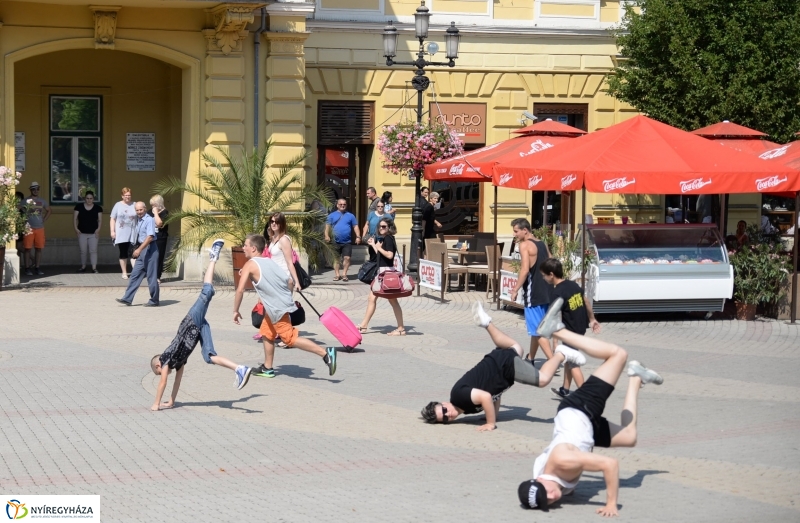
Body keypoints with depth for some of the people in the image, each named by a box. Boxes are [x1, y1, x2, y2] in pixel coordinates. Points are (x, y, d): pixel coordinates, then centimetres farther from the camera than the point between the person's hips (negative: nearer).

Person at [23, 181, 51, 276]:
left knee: (39, 248, 5)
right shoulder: (26, 201, -3)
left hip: (40, 228, 4)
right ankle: (27, 268, 1)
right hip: (29, 228, -4)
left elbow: (48, 211, 24)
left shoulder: (42, 201, 11)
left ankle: (37, 268, 12)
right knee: (28, 248, -3)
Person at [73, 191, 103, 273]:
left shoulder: (97, 208, 0)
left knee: (93, 251, -5)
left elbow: (100, 220, 2)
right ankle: (83, 267, 19)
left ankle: (94, 268, -6)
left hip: (93, 233, -1)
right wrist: (76, 228, -9)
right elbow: (75, 218, 1)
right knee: (83, 251, 8)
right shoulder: (79, 207, -1)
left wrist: (98, 229, -11)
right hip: (82, 233, 1)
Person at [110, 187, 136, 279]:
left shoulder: (134, 205, 5)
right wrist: (112, 231, -4)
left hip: (132, 234, 0)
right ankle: (124, 272, 13)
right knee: (123, 253, 5)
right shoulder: (118, 205, 4)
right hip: (121, 234, 0)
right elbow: (113, 219, 5)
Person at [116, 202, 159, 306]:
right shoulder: (138, 221, 12)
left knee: (151, 276, -2)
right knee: (135, 274, 7)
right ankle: (127, 298, 7)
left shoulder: (149, 220, -14)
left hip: (149, 249, -9)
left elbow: (150, 237, -22)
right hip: (141, 251, 9)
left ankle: (154, 301, 7)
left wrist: (139, 249, -26)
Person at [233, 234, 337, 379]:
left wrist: (236, 311, -4)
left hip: (278, 309, -9)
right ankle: (267, 368, 29)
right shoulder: (269, 261, 16)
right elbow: (289, 282, 14)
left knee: (291, 339, -8)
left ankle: (325, 353, -16)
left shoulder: (250, 265, -6)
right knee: (267, 334, 22)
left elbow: (240, 290, -14)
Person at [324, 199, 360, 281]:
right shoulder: (332, 215, 8)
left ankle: (344, 274, 2)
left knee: (347, 258, -6)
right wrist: (327, 235, -13)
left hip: (347, 242, 0)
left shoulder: (350, 216, 11)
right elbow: (328, 226, 2)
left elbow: (355, 226, 9)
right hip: (336, 241, 0)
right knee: (336, 258, 4)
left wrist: (358, 236, -3)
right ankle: (336, 275, 10)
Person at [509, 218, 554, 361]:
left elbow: (525, 270, -21)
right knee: (536, 329, 19)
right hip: (546, 293, 9)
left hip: (533, 294, -9)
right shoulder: (542, 244, 14)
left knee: (537, 330, -7)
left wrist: (515, 290, -17)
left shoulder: (525, 245, -11)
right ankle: (530, 359, 30)